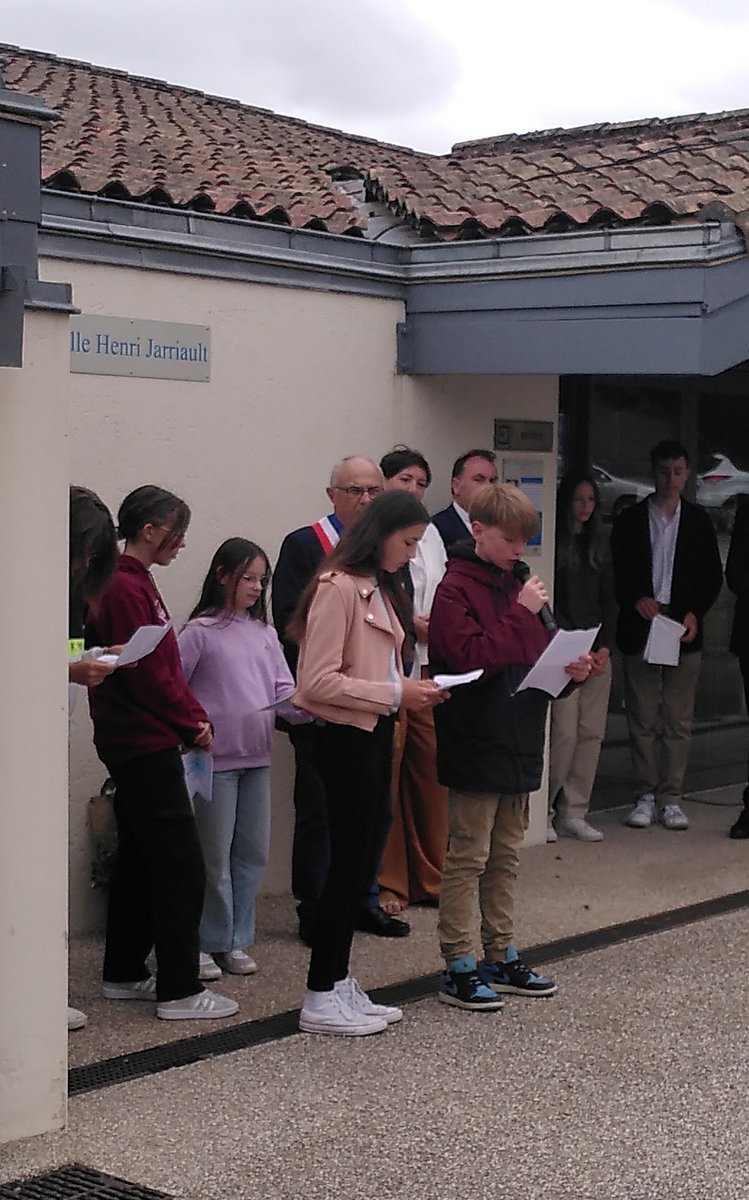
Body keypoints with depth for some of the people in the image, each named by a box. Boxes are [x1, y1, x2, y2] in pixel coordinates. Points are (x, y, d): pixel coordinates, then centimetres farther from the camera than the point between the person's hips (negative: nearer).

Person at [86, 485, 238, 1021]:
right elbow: (145, 672, -20)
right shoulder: (125, 587, -16)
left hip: (138, 743, 10)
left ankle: (125, 974, 25)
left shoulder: (136, 583, 15)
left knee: (140, 860, 16)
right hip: (145, 743, -10)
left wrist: (196, 716, 4)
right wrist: (192, 724, -8)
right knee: (181, 866, -7)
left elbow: (165, 664, 17)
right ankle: (179, 990, -2)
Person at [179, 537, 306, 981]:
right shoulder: (200, 632, -5)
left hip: (257, 757, 6)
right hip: (216, 758, -6)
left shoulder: (264, 633, 12)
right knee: (216, 856, 0)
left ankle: (237, 941, 20)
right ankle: (210, 944, 11)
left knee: (253, 853, 9)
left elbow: (285, 691, 7)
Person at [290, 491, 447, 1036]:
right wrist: (395, 693, -19)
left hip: (376, 734, 9)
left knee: (362, 865, 12)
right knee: (349, 866, -4)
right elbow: (319, 682, -20)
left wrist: (411, 689, 5)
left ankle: (339, 985, 20)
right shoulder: (338, 587, -15)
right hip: (348, 739, -9)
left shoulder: (380, 589, 16)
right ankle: (320, 999, 4)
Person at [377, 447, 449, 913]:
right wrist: (408, 622, -13)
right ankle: (389, 885, 9)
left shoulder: (429, 534, 16)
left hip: (428, 665, 6)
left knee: (431, 768, 8)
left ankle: (431, 877, 20)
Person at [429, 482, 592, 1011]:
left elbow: (537, 658, 18)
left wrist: (569, 670, -3)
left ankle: (502, 956, 25)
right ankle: (459, 968, 5)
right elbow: (472, 658, -23)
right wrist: (522, 614, -21)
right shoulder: (456, 589, -11)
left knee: (506, 857, 15)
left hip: (518, 745, 8)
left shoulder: (516, 587, 13)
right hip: (476, 748, -8)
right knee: (468, 858, -1)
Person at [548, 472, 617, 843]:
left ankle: (574, 813, 9)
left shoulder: (598, 545, 16)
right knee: (564, 733, -10)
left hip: (597, 651, 6)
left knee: (592, 733, 2)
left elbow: (609, 601, 16)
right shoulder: (553, 542, -3)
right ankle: (544, 811, 1)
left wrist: (605, 646, 2)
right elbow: (549, 604, -6)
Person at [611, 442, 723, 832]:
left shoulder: (699, 521, 9)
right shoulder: (630, 520, 6)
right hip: (639, 632, 0)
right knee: (642, 721, 2)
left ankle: (671, 798, 8)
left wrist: (695, 614, -5)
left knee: (678, 722, 1)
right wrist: (636, 600, -14)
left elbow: (713, 577, 10)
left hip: (684, 632, 1)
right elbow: (617, 574, 5)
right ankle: (646, 795, 11)